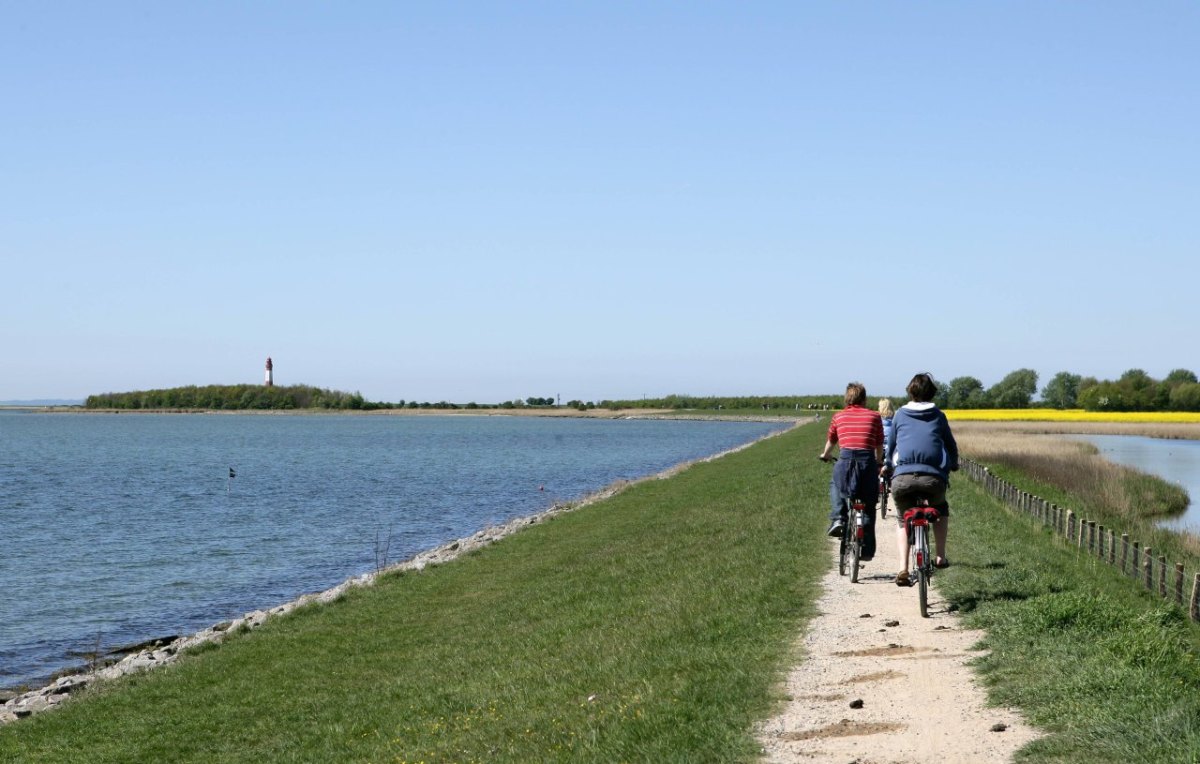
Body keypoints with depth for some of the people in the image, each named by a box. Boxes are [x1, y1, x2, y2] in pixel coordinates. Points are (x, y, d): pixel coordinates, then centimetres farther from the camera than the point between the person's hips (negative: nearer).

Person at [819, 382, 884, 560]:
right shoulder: (874, 416, 12)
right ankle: (866, 550, 14)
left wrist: (825, 456, 52)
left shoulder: (838, 417, 15)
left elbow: (830, 442, 31)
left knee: (835, 485, 33)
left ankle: (837, 518, 11)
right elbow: (879, 446, 19)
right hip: (868, 460, 0)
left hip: (845, 459, 0)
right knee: (868, 508, 14)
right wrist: (878, 463, 39)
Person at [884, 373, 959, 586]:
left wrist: (888, 466, 44)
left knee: (903, 520, 22)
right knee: (940, 510, 32)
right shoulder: (938, 416, 18)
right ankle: (941, 557, 23)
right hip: (934, 477, 0)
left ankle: (903, 569, 5)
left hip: (902, 476, 0)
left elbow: (890, 446, 25)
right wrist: (953, 465, 46)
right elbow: (951, 446, 26)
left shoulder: (900, 415, 18)